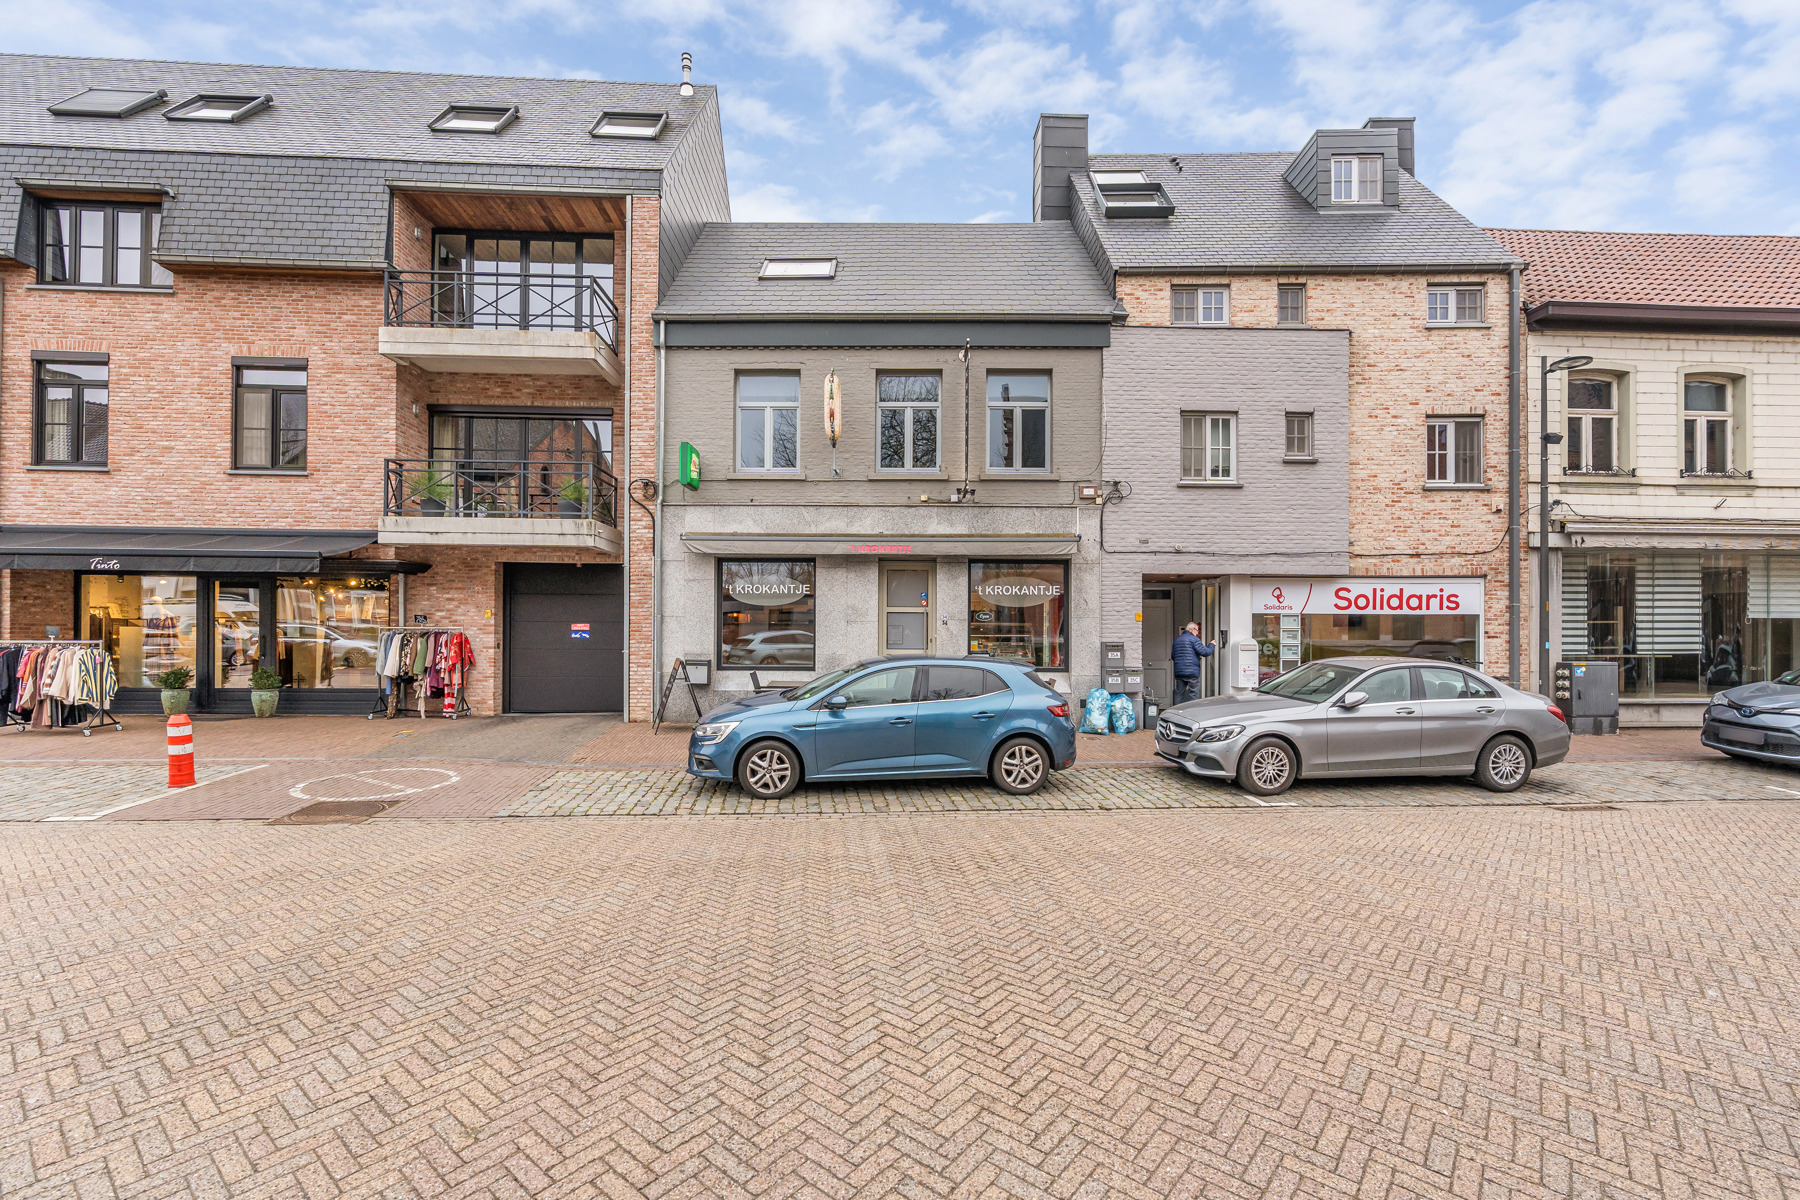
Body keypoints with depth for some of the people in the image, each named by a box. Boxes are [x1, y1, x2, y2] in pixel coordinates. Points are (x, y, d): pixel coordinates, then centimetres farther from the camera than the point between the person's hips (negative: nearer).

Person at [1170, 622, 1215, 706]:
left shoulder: (1177, 639, 15)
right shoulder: (1194, 639, -7)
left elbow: (1173, 656, 21)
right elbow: (1206, 652, -11)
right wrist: (1211, 645, 7)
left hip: (1178, 672, 6)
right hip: (1192, 672, -6)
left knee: (1179, 694, 8)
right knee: (1193, 695, -1)